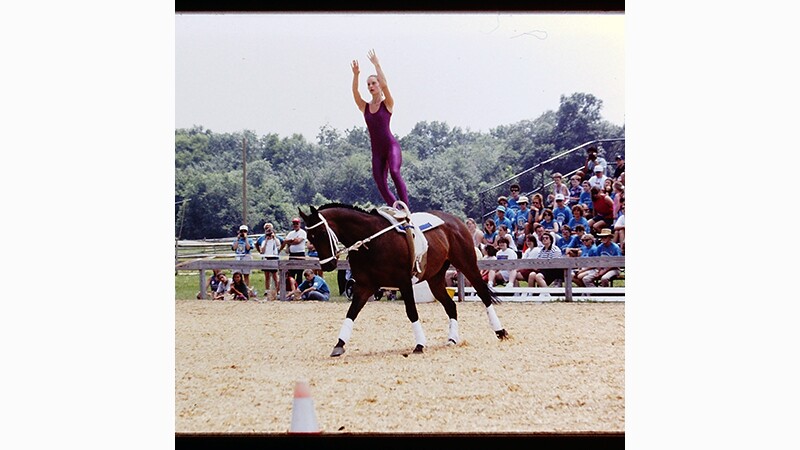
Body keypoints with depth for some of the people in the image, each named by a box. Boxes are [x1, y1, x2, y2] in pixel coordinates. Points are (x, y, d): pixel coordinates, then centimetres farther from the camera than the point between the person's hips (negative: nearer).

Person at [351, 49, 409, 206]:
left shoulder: (387, 104, 1)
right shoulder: (364, 107, 11)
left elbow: (384, 84, -14)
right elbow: (355, 91, -4)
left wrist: (377, 65, -13)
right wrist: (356, 74, -15)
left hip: (391, 146, -5)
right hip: (376, 150, 5)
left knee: (395, 172, -28)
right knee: (381, 185, -1)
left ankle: (406, 209, -28)